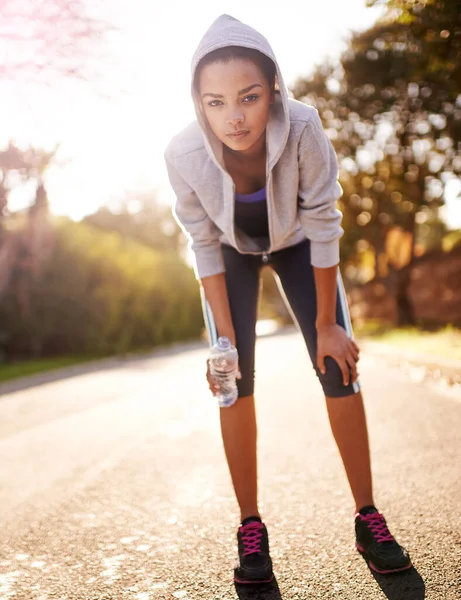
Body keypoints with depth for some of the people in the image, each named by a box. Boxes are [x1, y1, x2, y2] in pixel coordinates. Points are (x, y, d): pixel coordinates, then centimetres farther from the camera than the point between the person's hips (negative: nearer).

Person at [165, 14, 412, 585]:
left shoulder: (302, 129, -37)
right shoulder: (184, 153, -33)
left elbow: (323, 227, -26)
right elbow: (205, 248, -22)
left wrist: (327, 324, -18)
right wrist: (225, 338, -20)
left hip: (294, 242, 0)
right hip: (232, 249, 1)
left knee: (338, 368, -7)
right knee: (234, 381, -8)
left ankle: (367, 517, 8)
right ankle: (251, 527, 6)